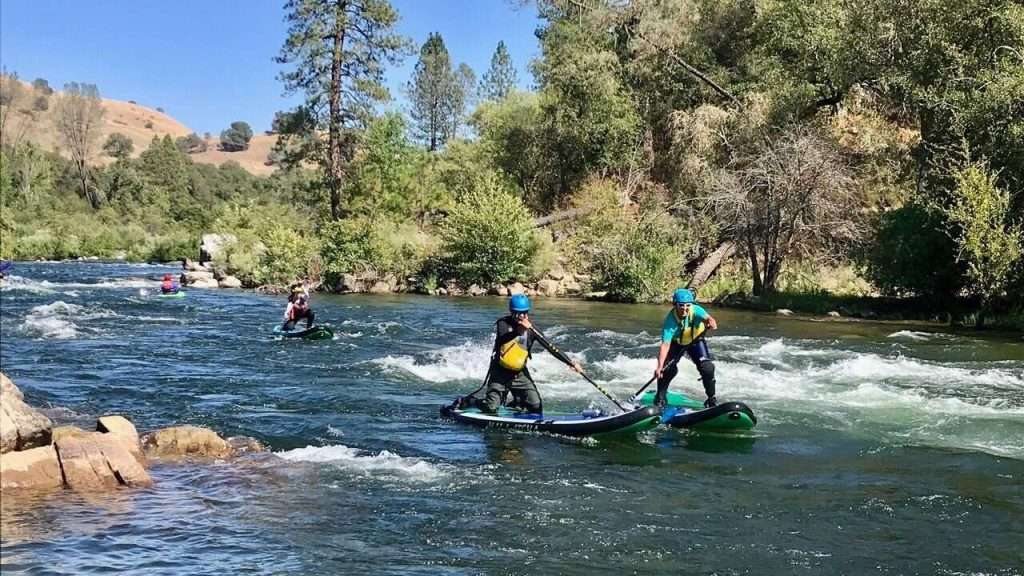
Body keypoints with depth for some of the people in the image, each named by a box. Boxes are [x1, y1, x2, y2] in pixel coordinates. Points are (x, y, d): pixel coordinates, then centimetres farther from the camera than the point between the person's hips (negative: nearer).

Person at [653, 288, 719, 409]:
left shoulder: (695, 310, -31)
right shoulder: (670, 320, -34)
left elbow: (707, 317, -51)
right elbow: (665, 345, -39)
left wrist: (711, 322, -77)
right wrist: (659, 366, -49)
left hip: (696, 341, 1)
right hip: (676, 343, -1)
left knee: (707, 367, -14)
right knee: (668, 368, -15)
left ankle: (711, 398, 5)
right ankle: (660, 396, 11)